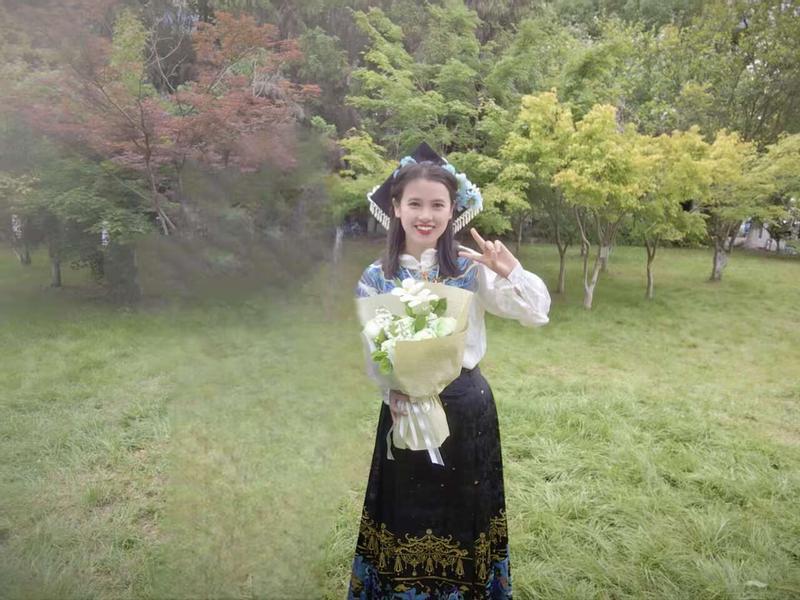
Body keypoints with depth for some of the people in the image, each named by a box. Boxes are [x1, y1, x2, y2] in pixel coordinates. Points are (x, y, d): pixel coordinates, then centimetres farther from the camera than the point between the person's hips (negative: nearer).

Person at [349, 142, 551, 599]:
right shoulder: (377, 278, -5)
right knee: (406, 515, 15)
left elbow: (537, 315, -7)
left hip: (467, 404, 1)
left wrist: (511, 271, -22)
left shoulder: (471, 270, -5)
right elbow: (366, 352, -6)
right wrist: (394, 394, -22)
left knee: (465, 514, 17)